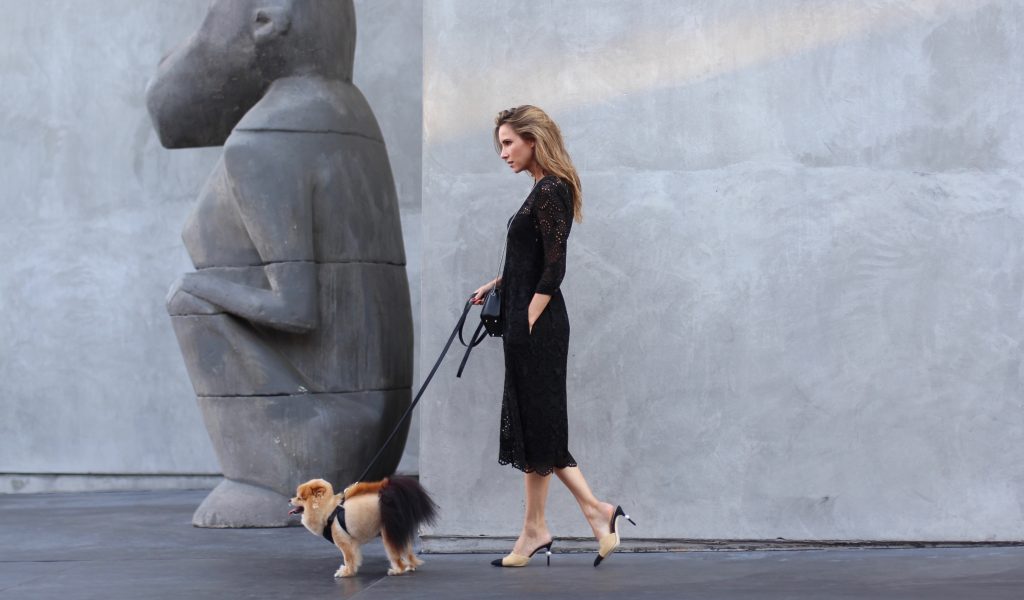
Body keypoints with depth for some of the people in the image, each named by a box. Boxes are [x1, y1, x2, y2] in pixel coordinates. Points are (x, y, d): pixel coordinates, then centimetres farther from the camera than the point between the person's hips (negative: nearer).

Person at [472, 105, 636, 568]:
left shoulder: (550, 191, -16)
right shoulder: (547, 189, 14)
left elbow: (553, 269, -20)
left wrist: (526, 327, -19)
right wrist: (495, 285, 21)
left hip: (537, 326, -10)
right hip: (531, 322, 10)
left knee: (534, 424, -2)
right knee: (538, 425, 11)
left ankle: (535, 531, 6)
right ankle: (596, 511, 14)